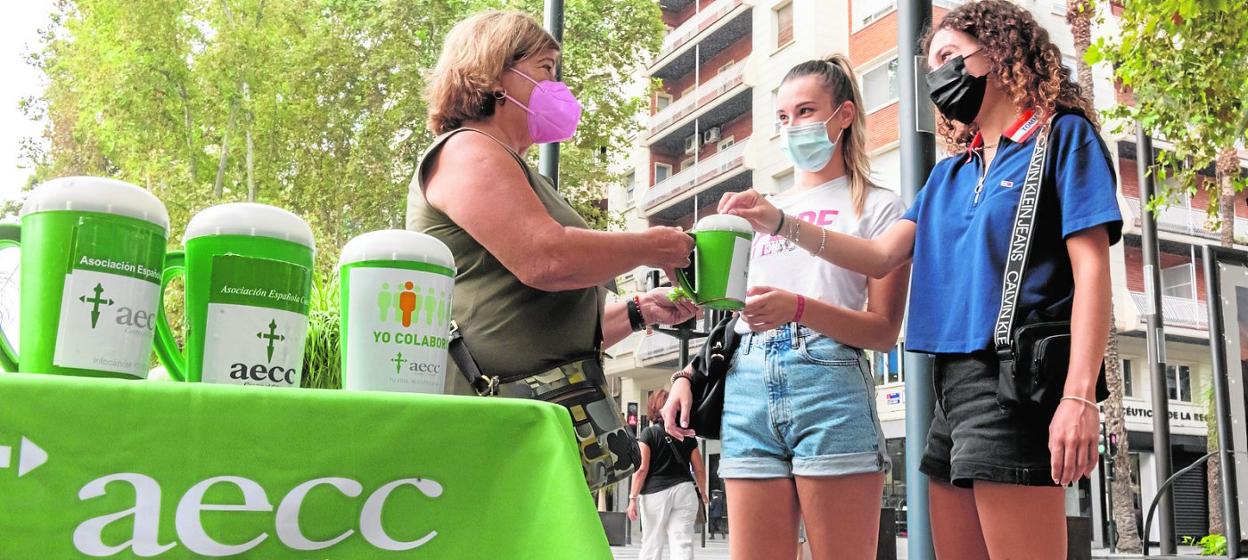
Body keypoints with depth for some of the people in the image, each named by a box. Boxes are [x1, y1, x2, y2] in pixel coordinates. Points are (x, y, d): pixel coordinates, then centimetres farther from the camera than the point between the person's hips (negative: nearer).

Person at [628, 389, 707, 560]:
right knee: (683, 543, -2)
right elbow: (699, 469, 10)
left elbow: (642, 469, -8)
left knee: (651, 544, 9)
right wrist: (702, 492, 27)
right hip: (684, 490, 2)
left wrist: (633, 497, -5)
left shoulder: (649, 433, -1)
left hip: (655, 492, -2)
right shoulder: (687, 434, 8)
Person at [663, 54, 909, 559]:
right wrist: (689, 374, 9)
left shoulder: (878, 208, 8)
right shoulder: (765, 209, 23)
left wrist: (798, 308, -17)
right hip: (748, 388, 4)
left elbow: (884, 331, -1)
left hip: (830, 385, -4)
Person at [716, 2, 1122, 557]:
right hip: (952, 382, 7)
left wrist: (1078, 397, -17)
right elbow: (883, 255, 14)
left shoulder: (1063, 137, 2)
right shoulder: (948, 173, 22)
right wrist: (782, 223, 2)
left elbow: (1091, 270, -7)